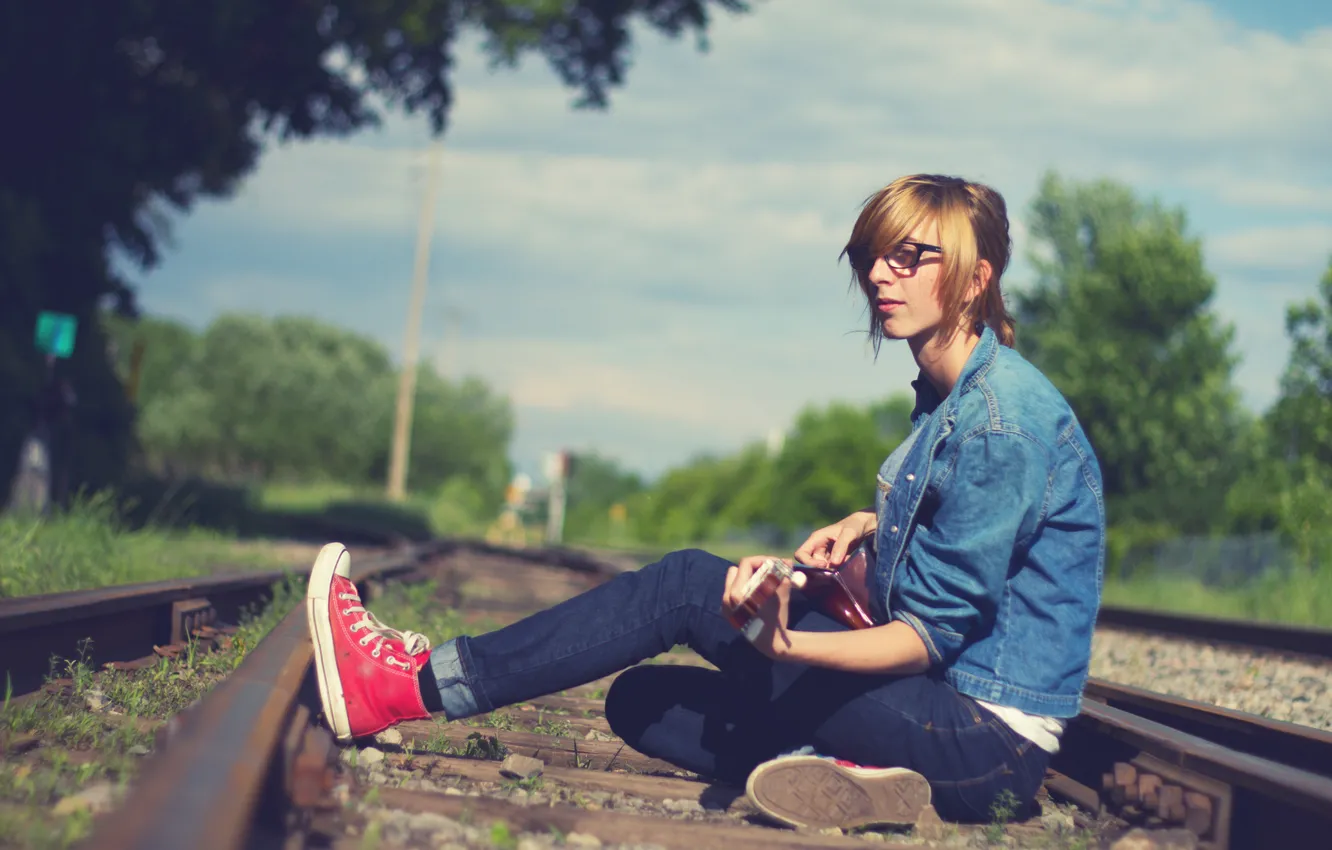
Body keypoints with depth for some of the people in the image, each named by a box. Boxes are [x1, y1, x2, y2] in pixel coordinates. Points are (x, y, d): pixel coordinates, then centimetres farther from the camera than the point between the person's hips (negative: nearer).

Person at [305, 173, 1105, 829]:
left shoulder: (1003, 414, -18)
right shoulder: (945, 398, 13)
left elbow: (930, 636, -21)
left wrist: (784, 645, -37)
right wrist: (866, 524, 9)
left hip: (989, 737, -10)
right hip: (956, 723, 10)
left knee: (689, 584, -15)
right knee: (641, 699, 6)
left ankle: (416, 686, -15)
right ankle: (831, 774, -19)